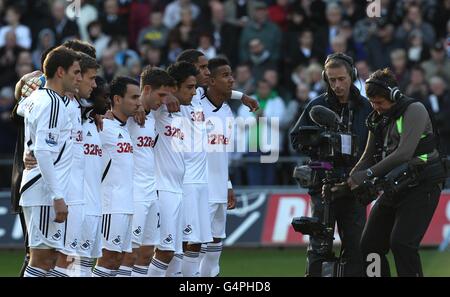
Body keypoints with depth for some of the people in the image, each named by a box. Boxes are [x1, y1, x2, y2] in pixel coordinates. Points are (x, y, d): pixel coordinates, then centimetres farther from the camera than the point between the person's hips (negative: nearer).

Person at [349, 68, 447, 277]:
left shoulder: (414, 111, -12)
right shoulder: (378, 119, 13)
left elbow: (404, 153, -23)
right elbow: (369, 157, 14)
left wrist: (368, 173, -25)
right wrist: (347, 181, -2)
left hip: (421, 187, -8)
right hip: (393, 189, 8)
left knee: (401, 243, -23)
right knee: (369, 246, 3)